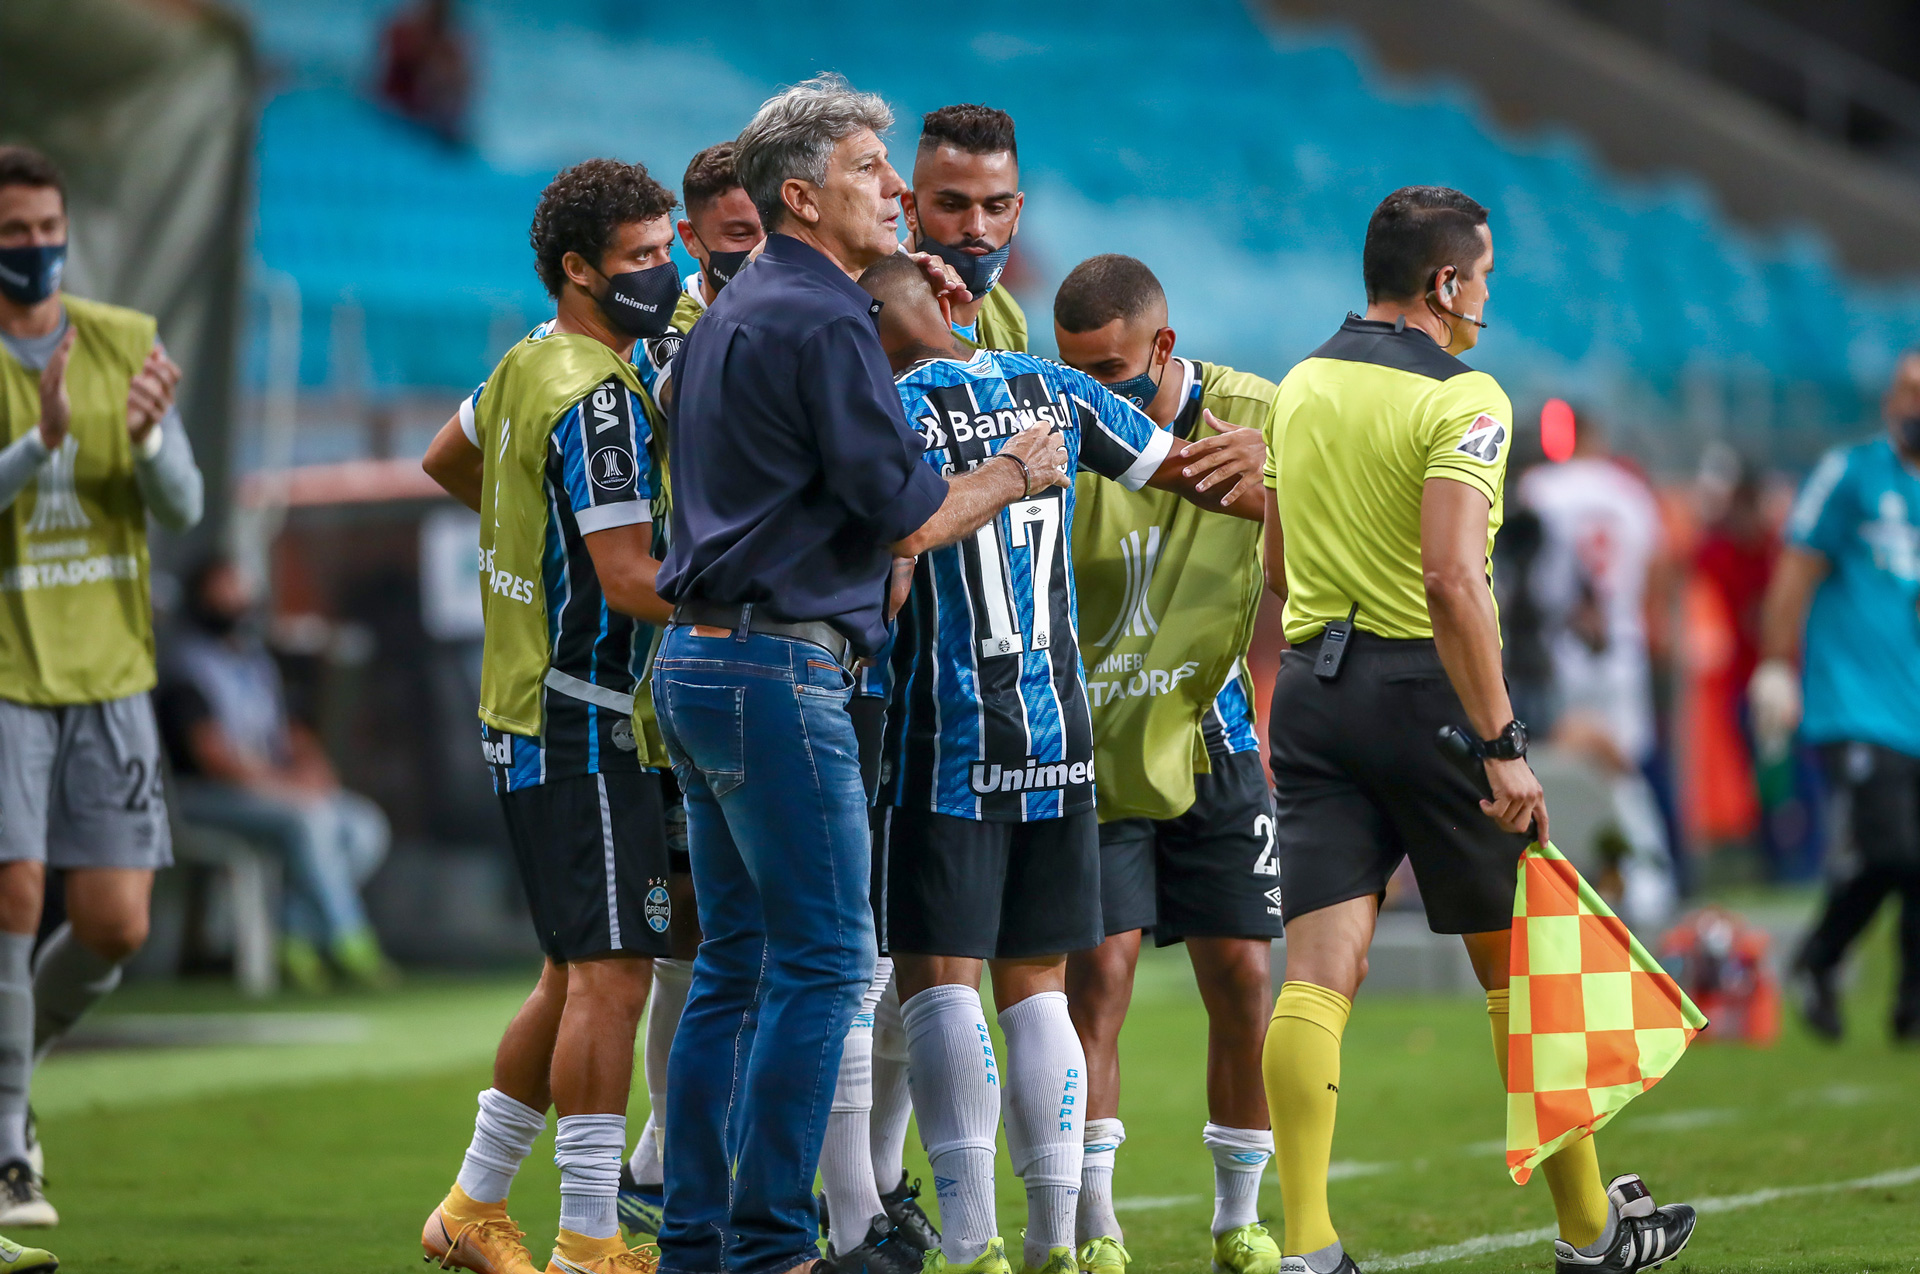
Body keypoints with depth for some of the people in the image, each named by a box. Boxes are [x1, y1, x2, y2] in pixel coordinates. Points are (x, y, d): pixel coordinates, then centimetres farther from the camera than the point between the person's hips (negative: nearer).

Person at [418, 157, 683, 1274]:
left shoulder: (526, 366, 12)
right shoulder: (598, 396, -17)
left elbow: (447, 462, 32)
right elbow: (633, 581, -21)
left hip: (527, 713, 10)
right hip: (586, 728, -10)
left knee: (578, 976, 16)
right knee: (612, 976, -9)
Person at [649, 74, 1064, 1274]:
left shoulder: (734, 316, 17)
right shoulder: (820, 323, -13)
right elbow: (907, 516, -14)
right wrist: (1019, 471, 3)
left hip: (701, 662, 10)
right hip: (778, 668, -10)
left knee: (737, 962, 12)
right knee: (822, 960, -6)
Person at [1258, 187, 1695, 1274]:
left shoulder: (1301, 388, 10)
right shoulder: (1462, 398, -12)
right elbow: (1453, 582, -23)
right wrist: (1503, 746, -21)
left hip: (1310, 686, 6)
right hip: (1426, 686, -6)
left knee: (1320, 970, -2)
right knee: (1519, 963, 8)